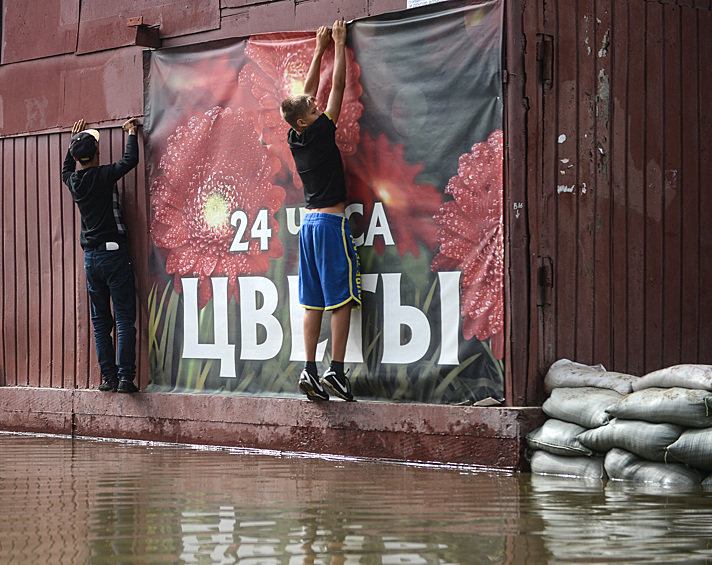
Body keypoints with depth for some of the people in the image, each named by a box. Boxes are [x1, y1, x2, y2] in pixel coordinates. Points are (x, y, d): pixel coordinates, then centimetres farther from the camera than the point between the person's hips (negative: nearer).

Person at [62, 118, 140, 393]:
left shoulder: (73, 181, 7)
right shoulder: (103, 175, -10)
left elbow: (66, 169, 30)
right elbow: (130, 160, -9)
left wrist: (73, 141, 38)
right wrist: (131, 132, 8)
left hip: (90, 257, 6)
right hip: (113, 252, -6)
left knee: (100, 322, 10)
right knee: (124, 319, -5)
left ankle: (108, 377, 7)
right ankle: (125, 377, -10)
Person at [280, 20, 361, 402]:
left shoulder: (294, 139, 6)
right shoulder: (319, 134, -11)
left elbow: (308, 92, 20)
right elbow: (337, 87, -4)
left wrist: (319, 51, 25)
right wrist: (338, 45, 5)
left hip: (309, 223, 8)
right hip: (331, 222, -8)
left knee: (314, 301, 5)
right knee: (342, 298, -7)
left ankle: (310, 371, 1)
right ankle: (336, 371, -13)